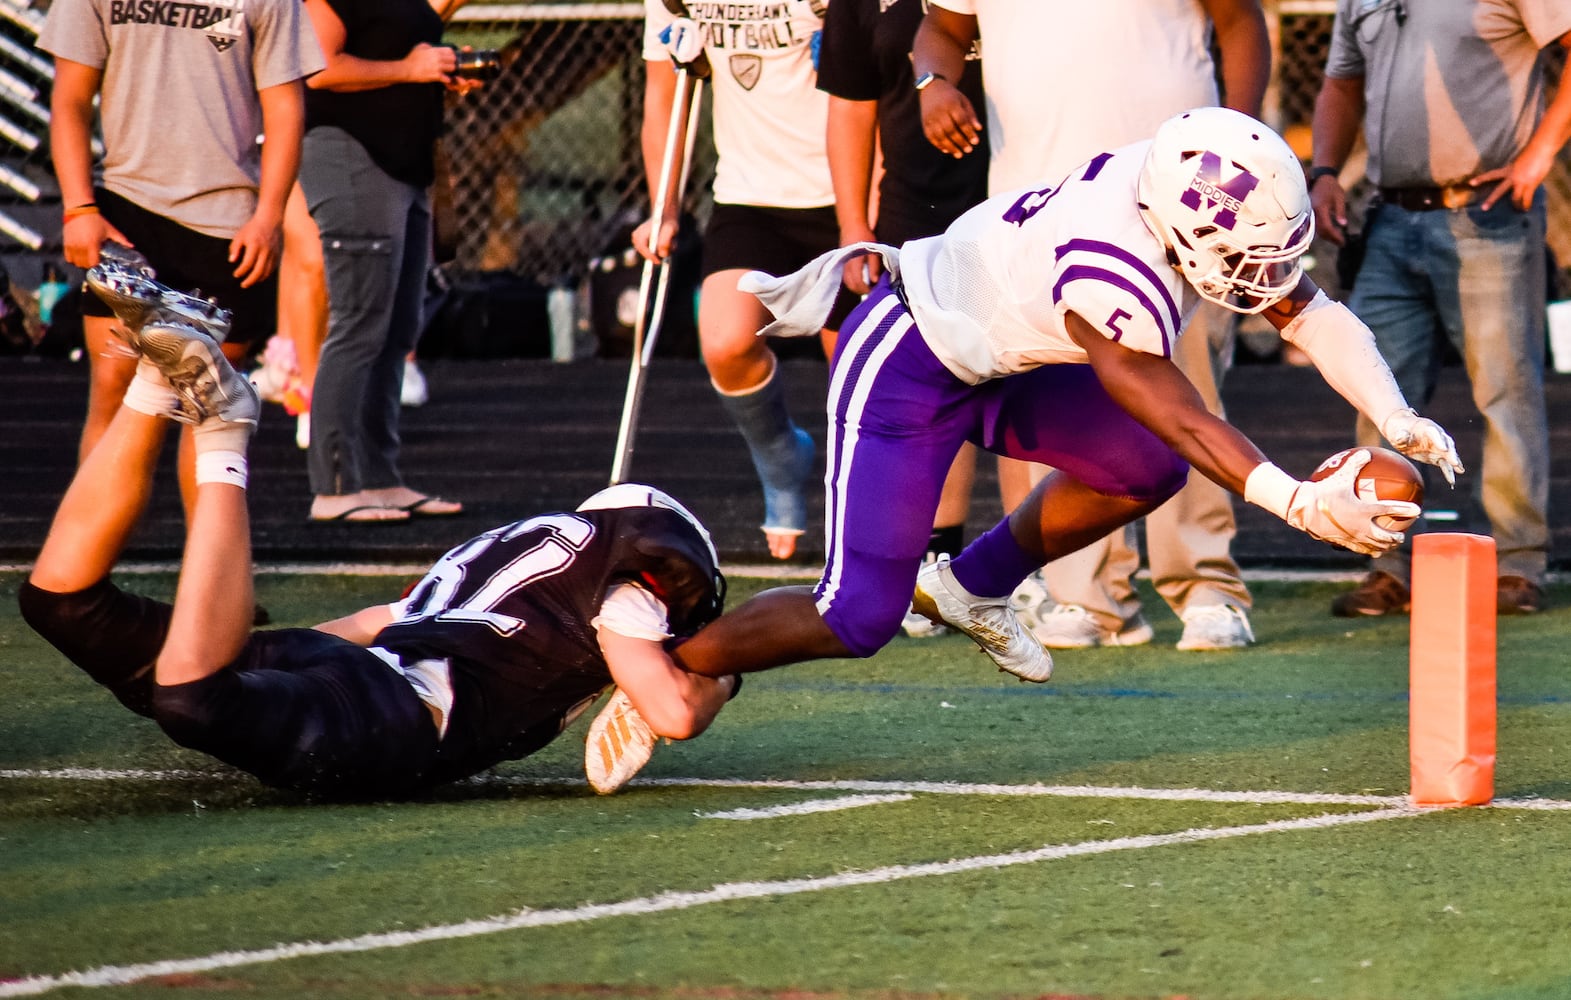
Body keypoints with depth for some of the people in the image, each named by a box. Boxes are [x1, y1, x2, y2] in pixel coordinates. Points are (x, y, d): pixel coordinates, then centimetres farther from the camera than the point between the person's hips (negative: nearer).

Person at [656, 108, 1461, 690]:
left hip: (997, 358, 9)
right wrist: (1302, 505, -36)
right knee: (858, 620, -12)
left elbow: (1316, 316, -9)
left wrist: (1396, 419, -21)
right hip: (905, 366, -9)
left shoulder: (1200, 198, -14)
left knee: (1145, 469, 3)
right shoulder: (1109, 272, -37)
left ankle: (972, 587, 22)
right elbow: (1184, 423, -32)